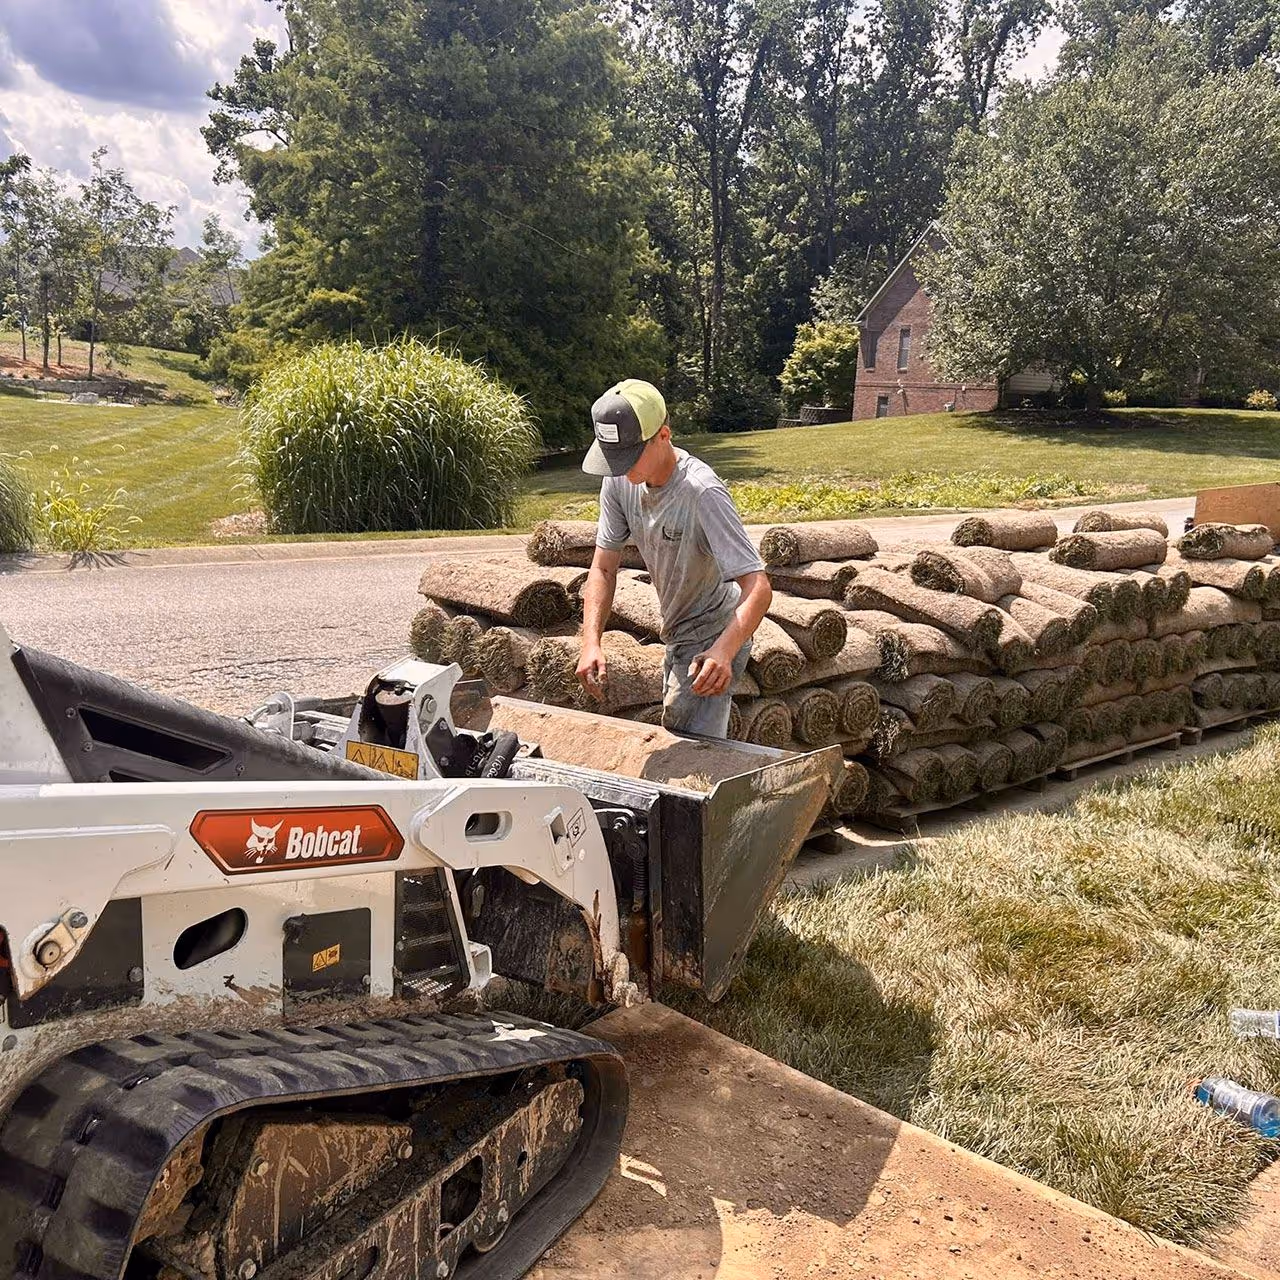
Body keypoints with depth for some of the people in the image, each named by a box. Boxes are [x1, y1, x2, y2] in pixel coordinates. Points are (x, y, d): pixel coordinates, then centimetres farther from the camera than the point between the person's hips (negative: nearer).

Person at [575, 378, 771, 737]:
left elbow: (758, 587, -36)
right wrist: (591, 642, -22)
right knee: (673, 736, 24)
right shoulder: (619, 482, -11)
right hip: (678, 636, 8)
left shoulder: (702, 492, -32)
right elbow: (603, 569, -6)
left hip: (714, 639, -8)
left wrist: (724, 651, -53)